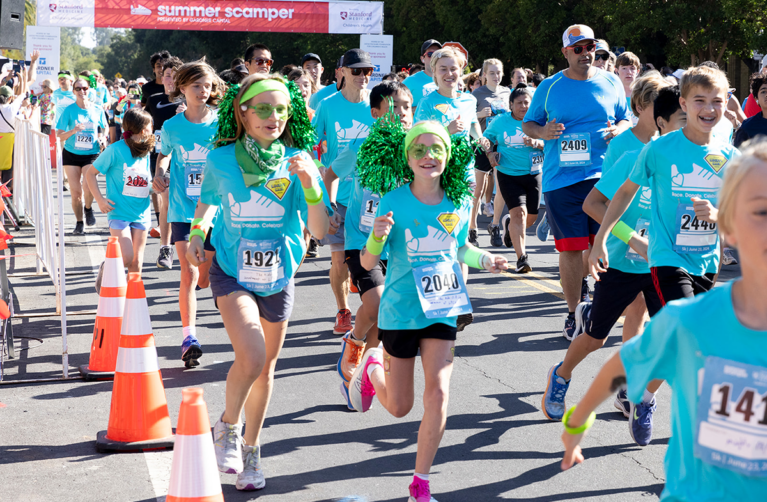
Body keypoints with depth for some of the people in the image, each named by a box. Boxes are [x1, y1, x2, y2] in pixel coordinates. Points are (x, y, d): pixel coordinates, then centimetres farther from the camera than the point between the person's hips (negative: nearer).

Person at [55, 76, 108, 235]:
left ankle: (88, 208, 12)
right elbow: (59, 135, -6)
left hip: (91, 154, 0)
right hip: (71, 154, 0)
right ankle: (79, 223, 18)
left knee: (88, 186, -22)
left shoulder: (97, 110, 0)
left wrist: (101, 138, -6)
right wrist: (73, 131, -24)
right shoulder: (69, 110, -5)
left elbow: (102, 130, 16)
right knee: (75, 192, -2)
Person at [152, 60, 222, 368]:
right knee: (188, 273, -13)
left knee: (205, 280, 5)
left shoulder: (222, 125, -2)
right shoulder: (172, 127, 2)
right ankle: (189, 336, -11)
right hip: (182, 209, 0)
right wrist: (160, 173, 1)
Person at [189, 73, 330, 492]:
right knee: (251, 356, -23)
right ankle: (228, 427, 5)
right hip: (231, 272, -2)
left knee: (266, 369, 14)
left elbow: (320, 230, -17)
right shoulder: (221, 159, -10)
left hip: (277, 277, 2)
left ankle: (250, 450, 36)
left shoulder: (297, 161, -11)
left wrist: (310, 185, -31)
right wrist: (197, 234, -2)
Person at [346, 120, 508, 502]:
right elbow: (368, 263, -11)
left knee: (438, 392, -14)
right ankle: (372, 367, 47)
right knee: (398, 407, 11)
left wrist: (484, 260, -5)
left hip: (442, 311, 2)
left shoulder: (458, 202, -3)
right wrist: (377, 237, -32)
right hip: (400, 311, -2)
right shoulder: (394, 201, -13)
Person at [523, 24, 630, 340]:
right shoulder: (549, 87, 6)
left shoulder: (611, 83, 8)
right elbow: (527, 124, 13)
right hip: (561, 180, -1)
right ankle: (574, 313, 11)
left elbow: (627, 119, 17)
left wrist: (619, 130, -6)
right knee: (570, 248, 0)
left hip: (603, 178, 1)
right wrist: (543, 132, -10)